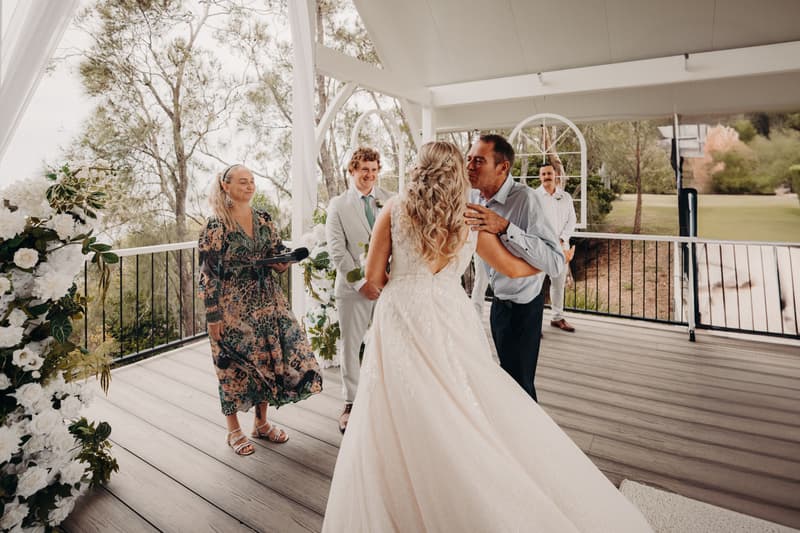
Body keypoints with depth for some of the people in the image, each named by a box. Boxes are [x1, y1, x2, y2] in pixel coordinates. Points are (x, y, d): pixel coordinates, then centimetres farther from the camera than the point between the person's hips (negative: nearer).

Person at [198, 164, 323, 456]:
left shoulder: (264, 219, 6)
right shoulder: (216, 225, -10)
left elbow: (278, 254, 12)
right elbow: (208, 274, -10)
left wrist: (283, 262, -12)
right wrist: (213, 316, -11)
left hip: (267, 303, 5)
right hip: (233, 306, -5)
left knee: (269, 358, 8)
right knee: (235, 364, 6)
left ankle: (261, 423, 29)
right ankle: (234, 430, 27)